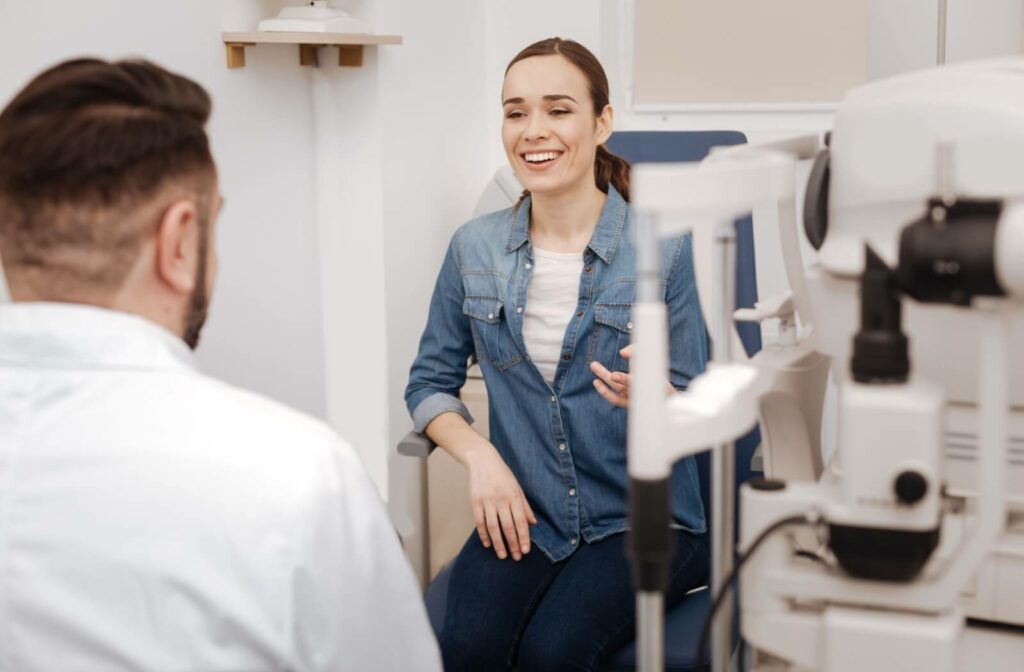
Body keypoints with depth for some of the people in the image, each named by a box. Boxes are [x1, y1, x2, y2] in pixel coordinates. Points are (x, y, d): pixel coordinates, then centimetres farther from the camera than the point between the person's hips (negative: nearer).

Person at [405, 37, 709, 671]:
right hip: (524, 513, 2)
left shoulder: (665, 249, -6)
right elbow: (429, 382, 11)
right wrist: (480, 455, -8)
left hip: (642, 517, -2)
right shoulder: (475, 249, 3)